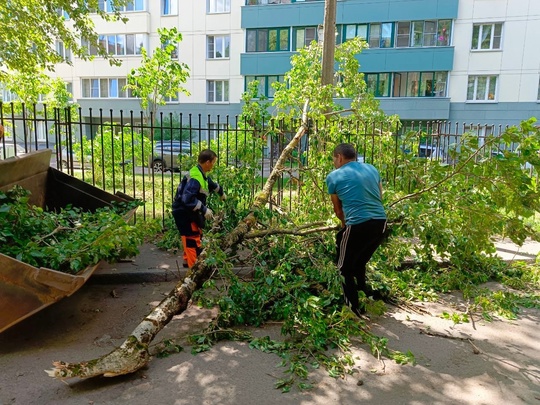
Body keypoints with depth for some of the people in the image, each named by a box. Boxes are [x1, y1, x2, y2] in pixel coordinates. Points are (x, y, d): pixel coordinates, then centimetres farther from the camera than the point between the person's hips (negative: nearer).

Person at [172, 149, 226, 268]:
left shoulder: (201, 174, 8)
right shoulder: (195, 178, -26)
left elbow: (211, 184, 30)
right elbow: (188, 199, -36)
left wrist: (221, 192, 45)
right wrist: (204, 209, -31)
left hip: (189, 212, 11)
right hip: (184, 213, -11)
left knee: (196, 236, 21)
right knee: (193, 240, -8)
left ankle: (188, 262, 35)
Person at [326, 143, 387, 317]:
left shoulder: (334, 176, 3)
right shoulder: (372, 169, 16)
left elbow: (338, 209, 12)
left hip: (357, 225, -6)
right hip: (381, 222, 6)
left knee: (345, 268, 15)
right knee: (360, 263, 26)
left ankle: (354, 309, 18)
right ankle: (362, 304, 37)